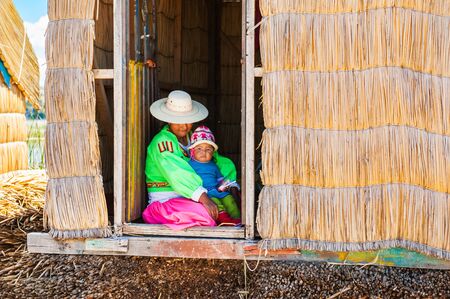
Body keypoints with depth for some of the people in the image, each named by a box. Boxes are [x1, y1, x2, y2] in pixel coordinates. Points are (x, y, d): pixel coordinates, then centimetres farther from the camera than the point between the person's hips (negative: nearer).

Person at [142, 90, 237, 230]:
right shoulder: (162, 142, -11)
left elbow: (219, 161, 13)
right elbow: (178, 175, -26)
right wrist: (204, 199, -36)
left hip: (189, 200, 7)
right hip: (164, 202, -7)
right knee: (202, 212, -34)